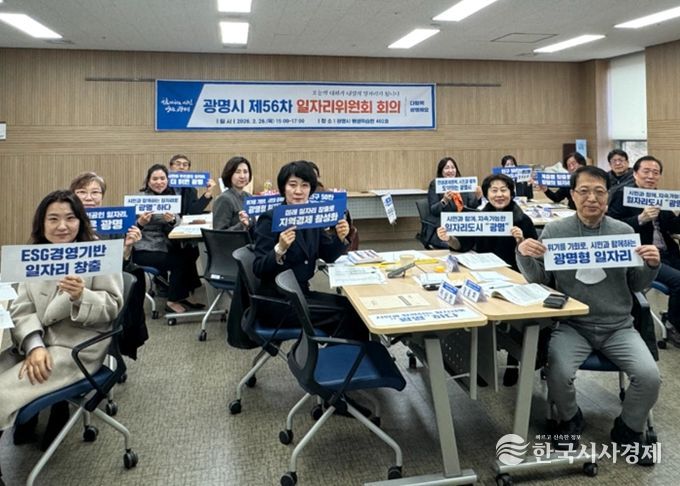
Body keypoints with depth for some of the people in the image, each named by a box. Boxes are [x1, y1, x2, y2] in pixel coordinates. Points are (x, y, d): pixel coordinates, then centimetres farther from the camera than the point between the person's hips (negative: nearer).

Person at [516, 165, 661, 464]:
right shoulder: (555, 231, -2)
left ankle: (629, 430, 17)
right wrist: (524, 255, -19)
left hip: (618, 327, 2)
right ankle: (570, 421, 11)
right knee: (558, 374, -26)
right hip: (572, 325, -2)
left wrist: (651, 266, -11)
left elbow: (636, 286, 9)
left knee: (649, 377, -18)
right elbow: (539, 280, -1)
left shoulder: (624, 232, 4)